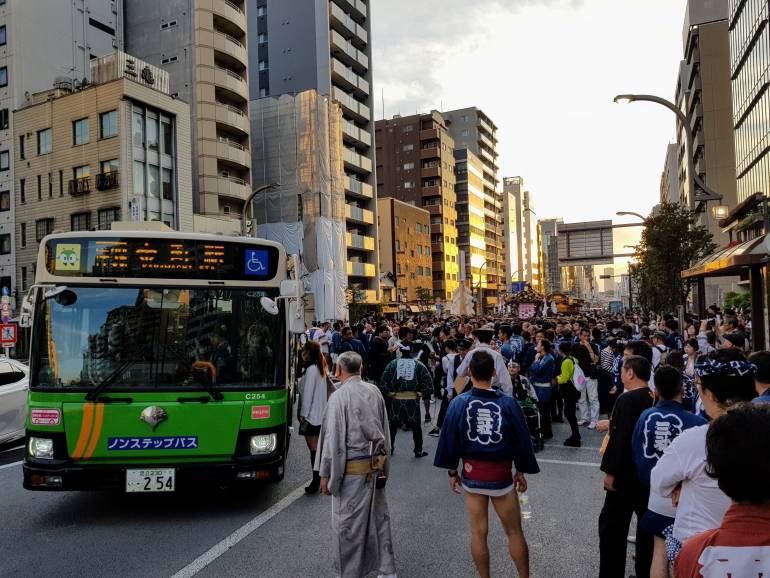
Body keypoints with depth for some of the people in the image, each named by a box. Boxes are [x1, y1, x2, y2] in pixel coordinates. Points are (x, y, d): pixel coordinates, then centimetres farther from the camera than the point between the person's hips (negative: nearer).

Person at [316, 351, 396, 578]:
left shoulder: (339, 396, -16)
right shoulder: (374, 391, 0)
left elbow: (333, 438, -14)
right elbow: (385, 430, 7)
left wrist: (325, 474, -6)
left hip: (352, 468, -5)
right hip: (376, 465, 6)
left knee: (348, 522, 9)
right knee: (378, 516, 17)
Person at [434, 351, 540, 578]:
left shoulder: (458, 404, -10)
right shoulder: (508, 403, -12)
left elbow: (448, 440, -3)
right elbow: (522, 440, -3)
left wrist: (452, 471, 10)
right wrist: (521, 472, 11)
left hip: (471, 474, 1)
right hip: (501, 474, -1)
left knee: (478, 532, 14)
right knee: (514, 532, 15)